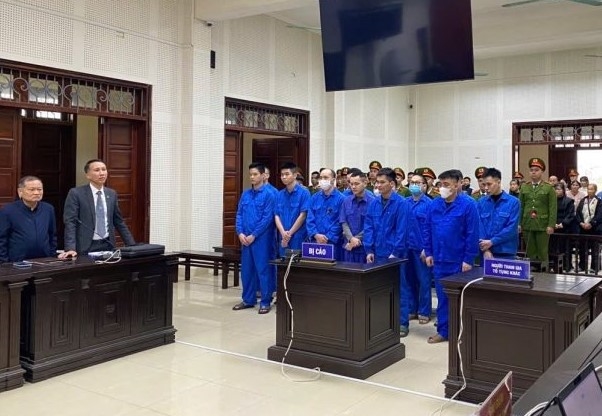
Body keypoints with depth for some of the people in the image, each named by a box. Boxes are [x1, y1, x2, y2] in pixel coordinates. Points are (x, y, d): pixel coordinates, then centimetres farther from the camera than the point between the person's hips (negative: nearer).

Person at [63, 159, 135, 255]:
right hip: (86, 247, -4)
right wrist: (71, 248, -24)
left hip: (108, 246, 4)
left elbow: (119, 222, 14)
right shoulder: (76, 193, -5)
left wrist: (132, 246, 8)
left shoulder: (112, 194, 9)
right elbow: (70, 222, -11)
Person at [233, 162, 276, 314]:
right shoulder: (245, 194, 10)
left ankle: (265, 302, 8)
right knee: (246, 269, 11)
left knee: (263, 269, 0)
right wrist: (240, 233, -4)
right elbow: (239, 215, 11)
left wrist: (253, 235, -13)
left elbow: (268, 218, -12)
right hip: (245, 238, 6)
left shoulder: (268, 194, -7)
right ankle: (248, 299, 23)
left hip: (261, 238, -6)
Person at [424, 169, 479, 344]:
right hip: (439, 260, 4)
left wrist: (468, 259, -14)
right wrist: (429, 253, 5)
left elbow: (472, 234, -12)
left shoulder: (468, 204, -11)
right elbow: (428, 230, 10)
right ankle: (443, 330, 21)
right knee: (442, 297, 11)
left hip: (459, 261, -4)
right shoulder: (434, 204, 4)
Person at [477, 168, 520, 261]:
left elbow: (512, 228, -10)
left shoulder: (513, 202, -4)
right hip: (486, 252, 2)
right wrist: (485, 250, -11)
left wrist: (492, 242, -14)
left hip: (506, 253, -2)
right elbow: (479, 226, -1)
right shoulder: (481, 202, 4)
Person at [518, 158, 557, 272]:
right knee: (530, 252, 8)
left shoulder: (549, 188, 1)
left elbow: (553, 208, -4)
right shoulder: (524, 187, 11)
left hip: (542, 225, -3)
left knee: (542, 253, 2)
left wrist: (551, 225, -12)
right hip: (527, 225, 3)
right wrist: (519, 223, 3)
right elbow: (520, 206, 10)